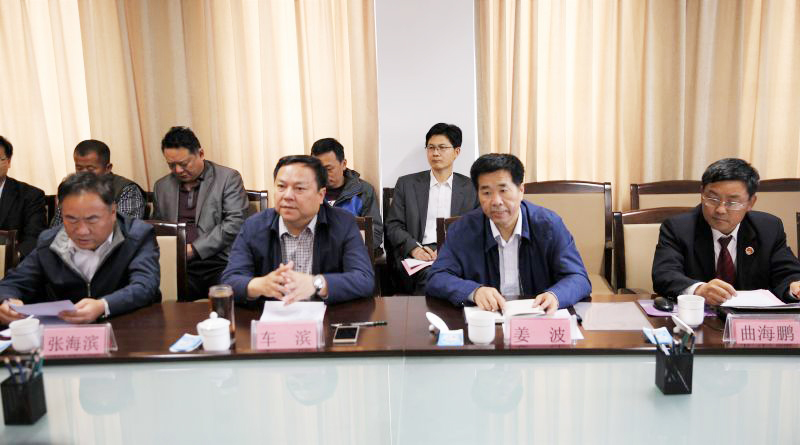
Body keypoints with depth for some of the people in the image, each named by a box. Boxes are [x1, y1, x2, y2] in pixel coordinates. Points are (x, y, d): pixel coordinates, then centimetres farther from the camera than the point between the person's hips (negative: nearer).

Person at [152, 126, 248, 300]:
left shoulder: (229, 178, 5)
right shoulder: (161, 186, 20)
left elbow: (235, 223, -5)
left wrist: (194, 249, -11)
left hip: (219, 264, -3)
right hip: (178, 267, 3)